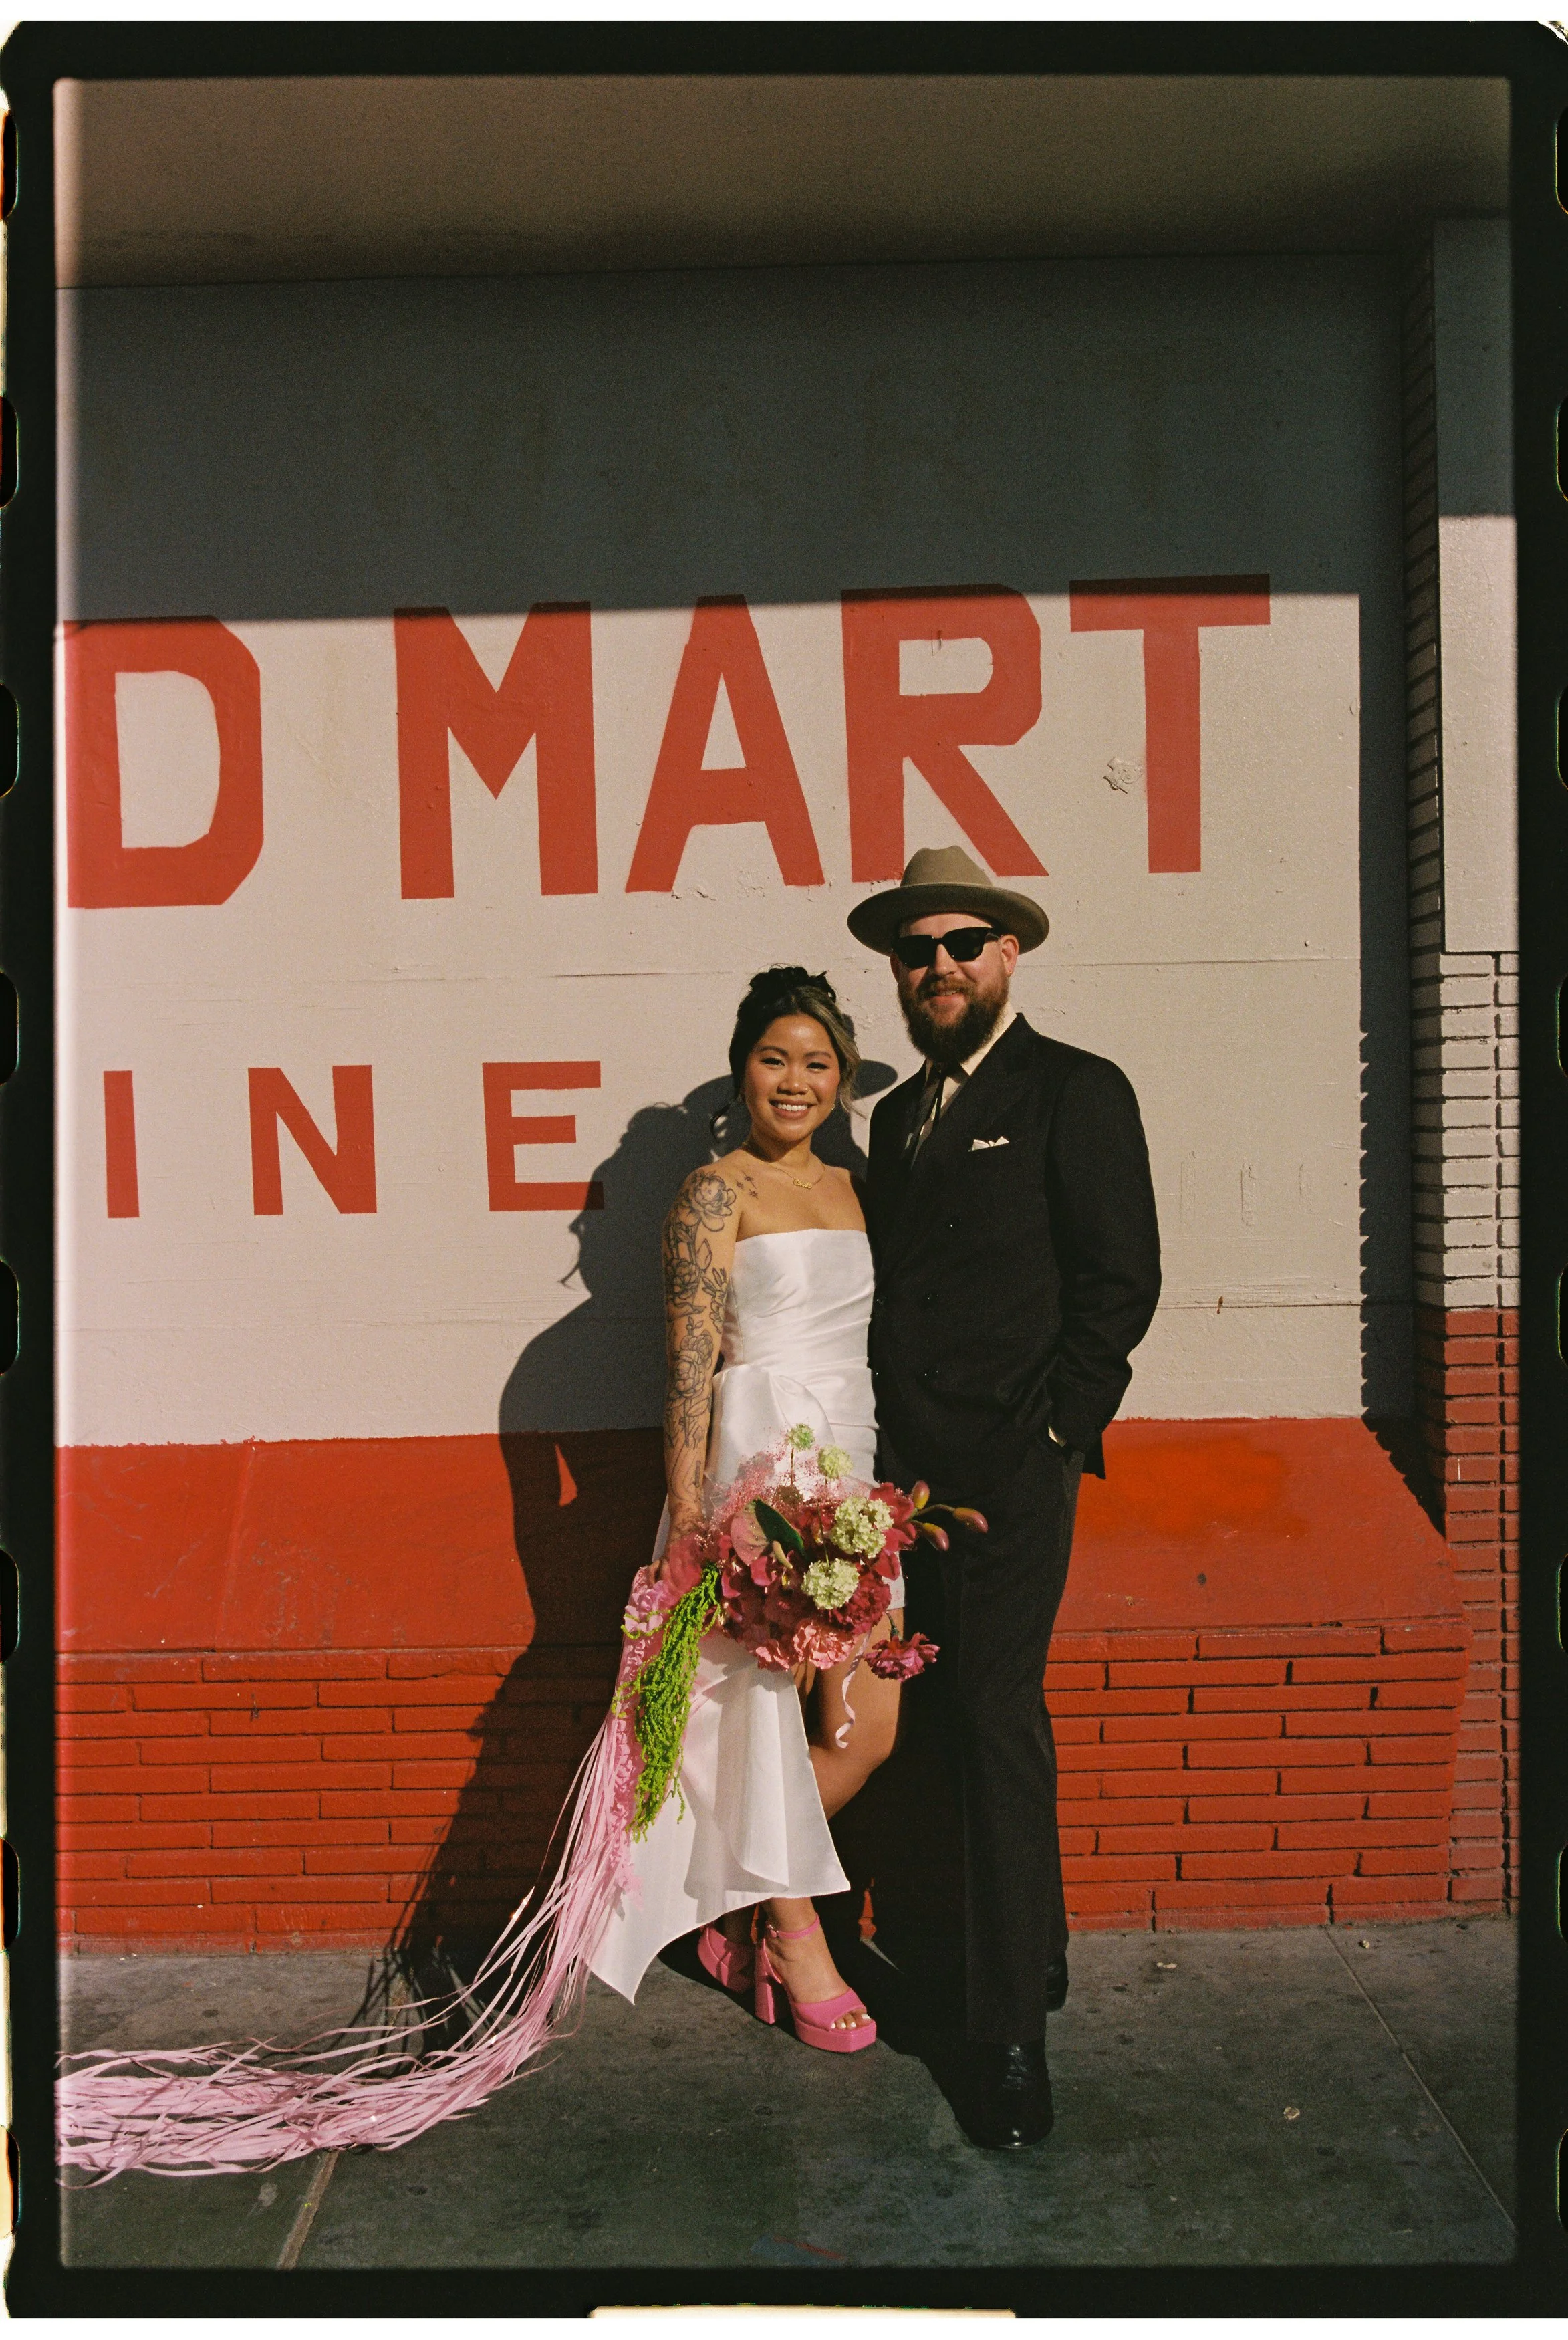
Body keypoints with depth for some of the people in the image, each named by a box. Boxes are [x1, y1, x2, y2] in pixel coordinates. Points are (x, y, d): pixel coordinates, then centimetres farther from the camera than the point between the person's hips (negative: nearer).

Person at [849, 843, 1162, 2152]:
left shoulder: (1073, 1091, -2)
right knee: (973, 1715, 13)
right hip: (917, 1464, 7)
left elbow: (1123, 1280, -8)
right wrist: (896, 1451, 7)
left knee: (998, 1715, -7)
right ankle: (1037, 1952, 31)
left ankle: (1012, 2035, 4)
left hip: (1014, 1467, -6)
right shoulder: (899, 1116, 17)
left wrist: (1053, 1431, -11)